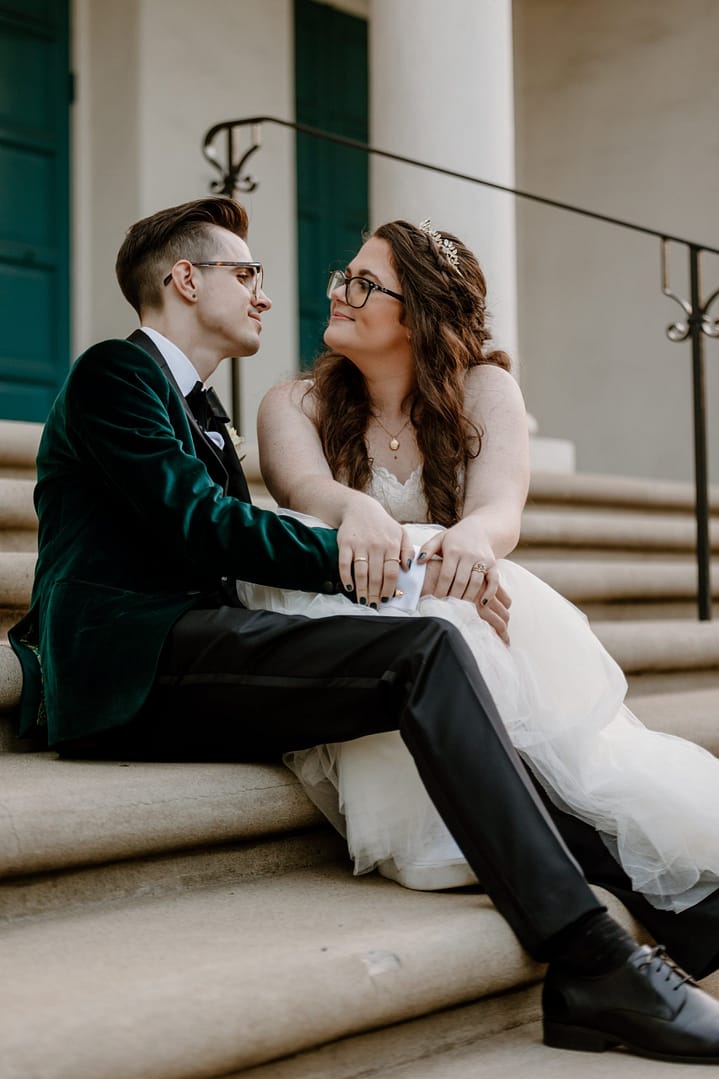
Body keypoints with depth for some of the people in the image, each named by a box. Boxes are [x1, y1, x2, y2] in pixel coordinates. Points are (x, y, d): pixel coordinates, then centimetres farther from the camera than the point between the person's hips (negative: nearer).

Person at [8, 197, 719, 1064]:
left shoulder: (201, 415, 31)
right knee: (427, 651, -23)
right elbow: (202, 526, -11)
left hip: (176, 679, 9)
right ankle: (590, 964, -30)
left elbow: (238, 553, 19)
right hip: (131, 663, -9)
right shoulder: (115, 374, 2)